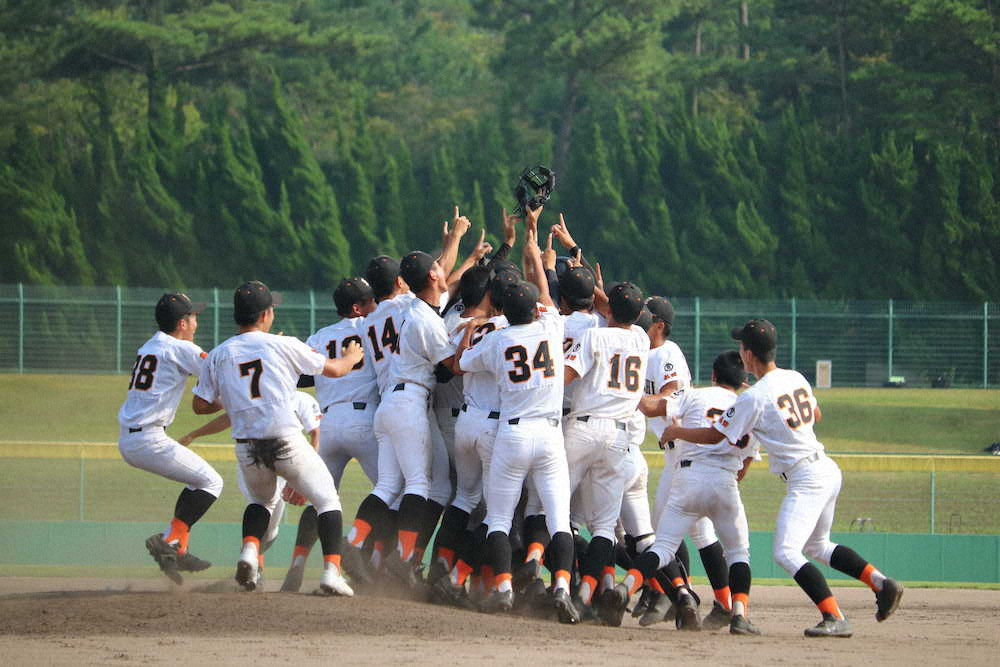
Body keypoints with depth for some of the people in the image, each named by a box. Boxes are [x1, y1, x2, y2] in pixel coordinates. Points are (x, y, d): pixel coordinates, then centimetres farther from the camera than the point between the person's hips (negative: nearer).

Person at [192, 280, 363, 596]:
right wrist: (351, 357, 31)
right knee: (327, 500, 9)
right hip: (287, 443, -4)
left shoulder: (218, 355, 6)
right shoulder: (282, 346, -1)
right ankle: (332, 570, -7)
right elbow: (334, 369, 8)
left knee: (261, 500, 30)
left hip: (247, 449, 4)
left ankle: (249, 549, 3)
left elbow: (200, 405, 8)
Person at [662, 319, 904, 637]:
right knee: (817, 546, 24)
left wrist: (677, 432, 10)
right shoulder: (796, 379, 8)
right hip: (829, 471, 9)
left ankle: (835, 618, -22)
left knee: (786, 552, -13)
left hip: (806, 479, -9)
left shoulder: (754, 398, -15)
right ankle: (881, 583, 15)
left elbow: (714, 435, -6)